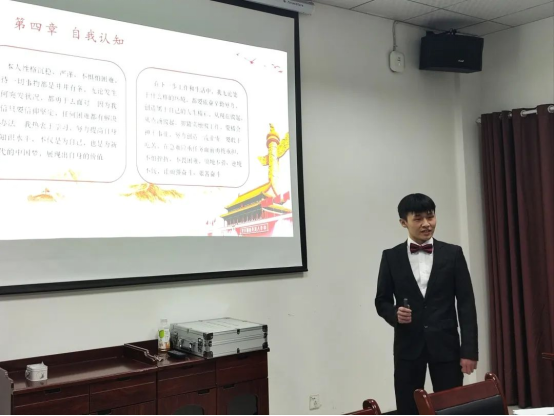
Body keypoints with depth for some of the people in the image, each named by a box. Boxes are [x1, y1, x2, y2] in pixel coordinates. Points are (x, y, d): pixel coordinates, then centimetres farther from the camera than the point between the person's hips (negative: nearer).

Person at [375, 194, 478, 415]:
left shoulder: (453, 254, 2)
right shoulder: (391, 257, 3)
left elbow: (466, 303, 0)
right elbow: (382, 300, 7)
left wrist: (470, 349, -5)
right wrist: (394, 314, -15)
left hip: (445, 344, 0)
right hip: (408, 345, 0)